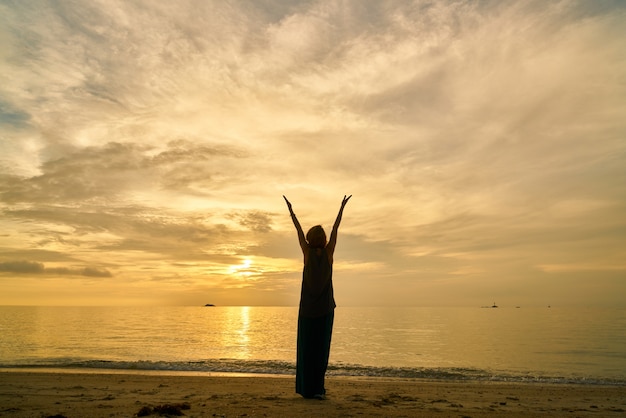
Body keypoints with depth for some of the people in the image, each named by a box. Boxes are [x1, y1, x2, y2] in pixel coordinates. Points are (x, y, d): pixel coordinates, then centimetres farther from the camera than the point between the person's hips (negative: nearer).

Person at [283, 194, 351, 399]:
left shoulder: (308, 252, -7)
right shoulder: (328, 252, -4)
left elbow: (299, 230, 3)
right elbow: (335, 229, 3)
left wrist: (291, 210, 14)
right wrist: (342, 207, 13)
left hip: (307, 309, -1)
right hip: (326, 309, 1)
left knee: (306, 348, 7)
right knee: (322, 348, 4)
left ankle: (307, 388, 9)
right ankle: (318, 388, 0)